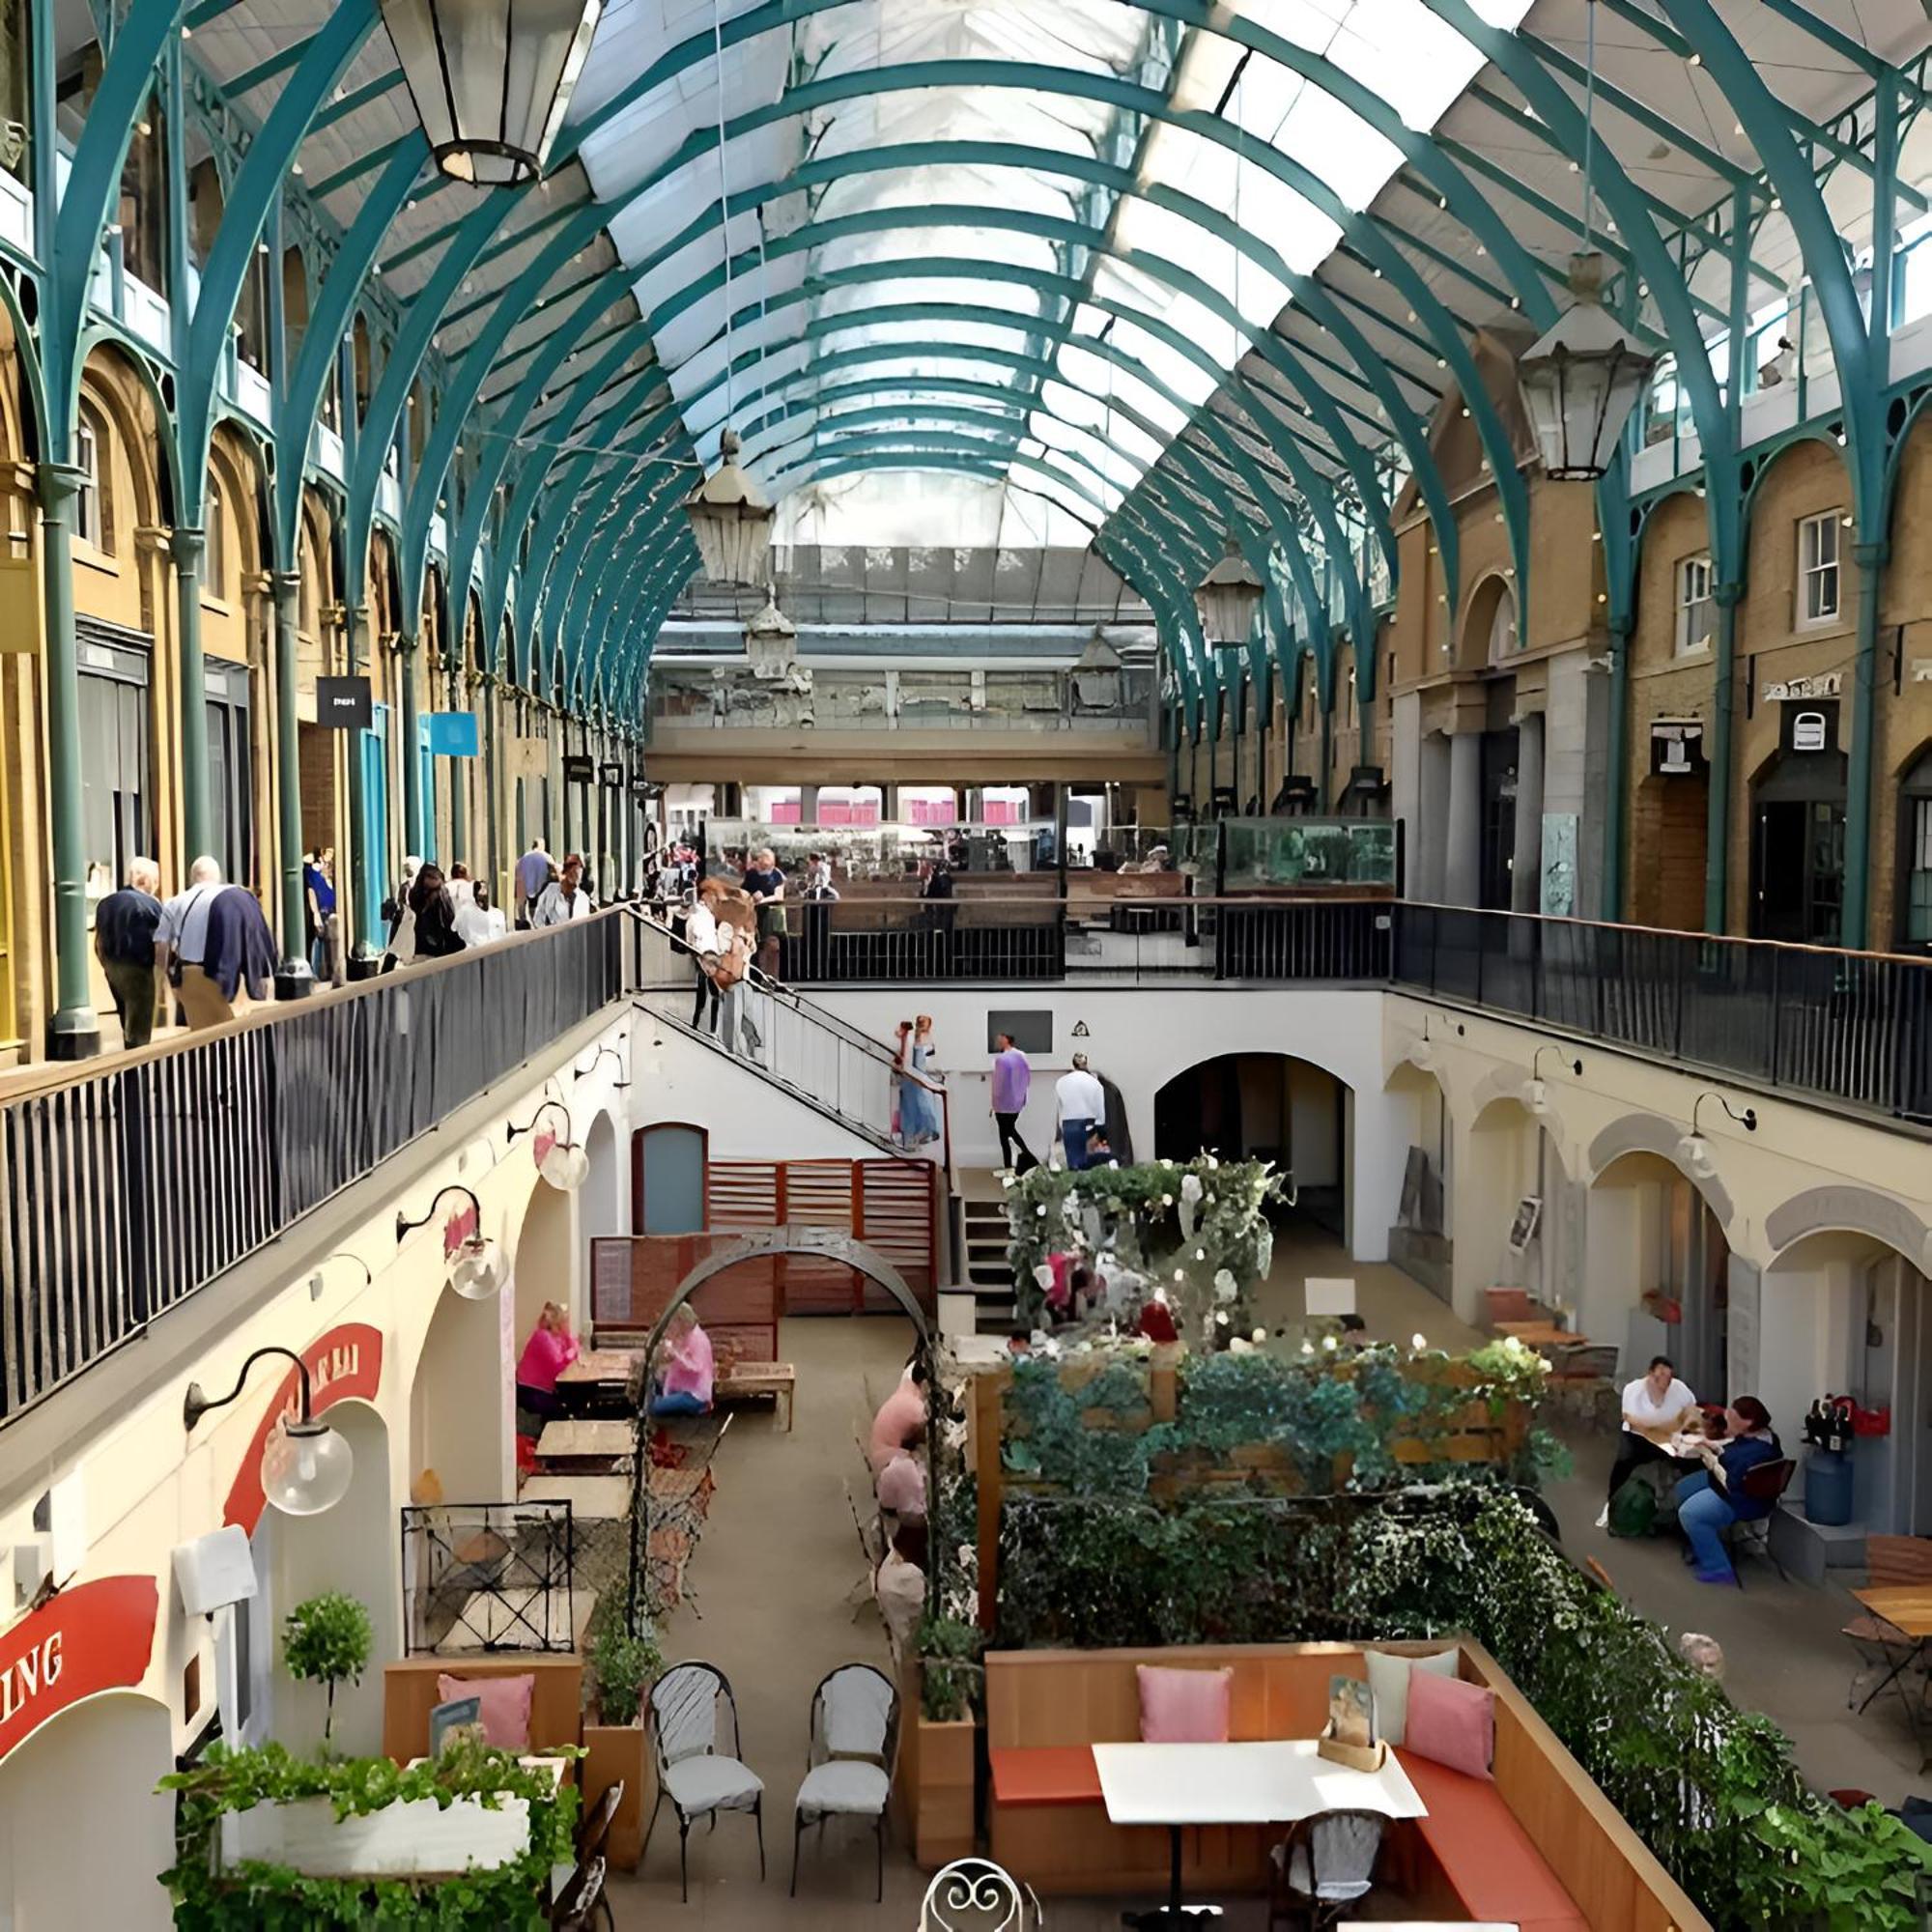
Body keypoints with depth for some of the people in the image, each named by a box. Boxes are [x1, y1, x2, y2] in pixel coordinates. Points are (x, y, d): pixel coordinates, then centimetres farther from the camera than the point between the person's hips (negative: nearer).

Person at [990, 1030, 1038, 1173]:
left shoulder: (1001, 1059, -20)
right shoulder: (1022, 1057, 3)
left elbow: (998, 1082, -17)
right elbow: (1028, 1079, 10)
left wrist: (995, 1101, -6)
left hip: (1004, 1103, -7)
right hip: (1018, 1102, 7)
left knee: (1004, 1135, 4)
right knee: (1011, 1129, 23)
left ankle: (1008, 1167, 8)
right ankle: (1027, 1155, 16)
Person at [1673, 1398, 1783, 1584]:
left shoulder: (1757, 1452, -34)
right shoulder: (1750, 1433, -5)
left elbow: (1732, 1485, -31)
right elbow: (1734, 1454, 13)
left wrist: (1710, 1458, -23)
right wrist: (1714, 1447, -3)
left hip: (1741, 1500, -11)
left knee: (1689, 1514, -22)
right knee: (1683, 1489, 18)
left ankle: (1718, 1570, -13)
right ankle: (1700, 1544, 29)